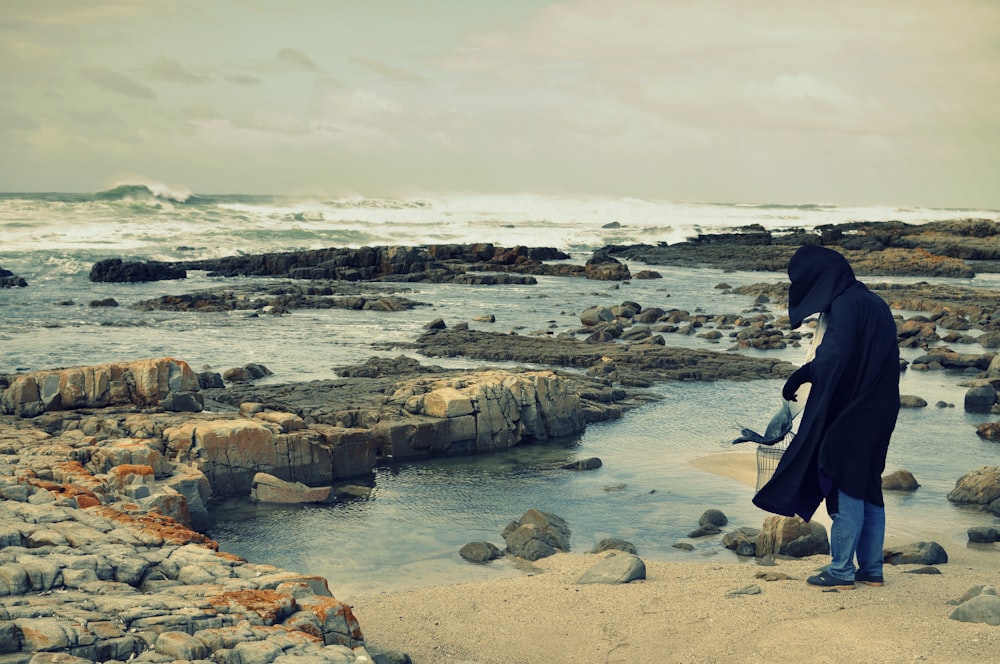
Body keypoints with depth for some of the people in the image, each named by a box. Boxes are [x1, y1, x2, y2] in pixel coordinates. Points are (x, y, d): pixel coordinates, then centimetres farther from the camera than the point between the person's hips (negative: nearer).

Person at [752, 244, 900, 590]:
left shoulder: (845, 305, -15)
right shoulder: (871, 302, 14)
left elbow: (835, 357, -27)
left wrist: (800, 376, -15)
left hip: (850, 415, -9)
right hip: (874, 411, 9)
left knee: (846, 488, -2)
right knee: (868, 489, 13)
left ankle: (842, 570, 5)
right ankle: (871, 569, 18)